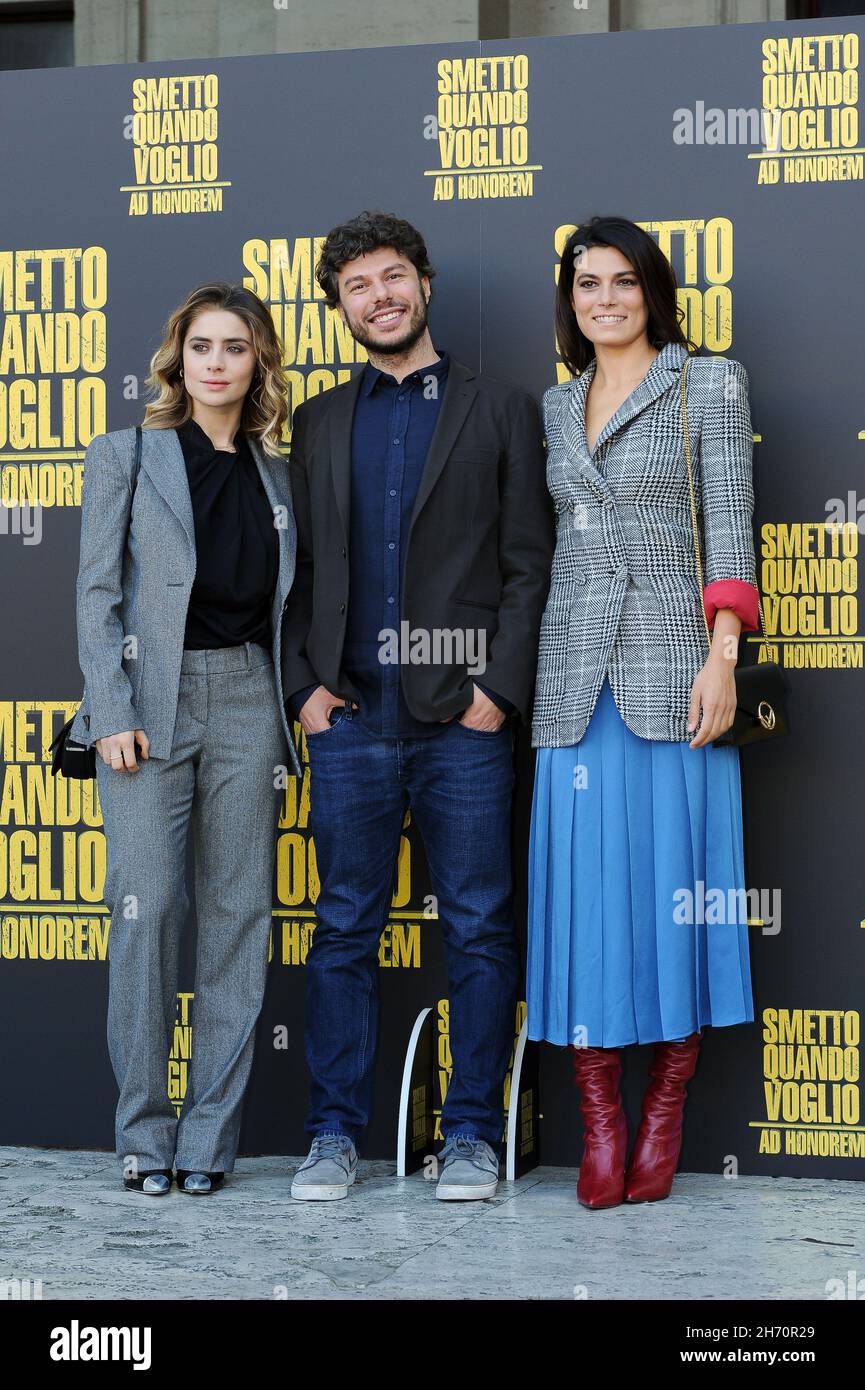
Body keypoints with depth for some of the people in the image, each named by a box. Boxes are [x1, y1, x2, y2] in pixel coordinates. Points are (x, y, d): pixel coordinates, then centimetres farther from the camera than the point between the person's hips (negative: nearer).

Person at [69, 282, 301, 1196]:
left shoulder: (275, 475, 14)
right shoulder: (126, 455, 5)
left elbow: (284, 605, 14)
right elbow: (98, 592, -1)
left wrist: (296, 701, 4)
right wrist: (112, 712, -10)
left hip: (246, 698, 3)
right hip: (152, 697, -3)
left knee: (238, 913, 2)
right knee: (147, 907, -8)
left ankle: (210, 1135, 9)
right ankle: (145, 1134, 4)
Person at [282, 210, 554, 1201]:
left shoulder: (500, 412, 8)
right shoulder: (318, 423, 16)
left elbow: (528, 563, 3)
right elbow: (299, 565, 14)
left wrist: (500, 688, -7)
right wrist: (305, 683, 1)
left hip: (463, 718, -2)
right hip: (350, 718, 2)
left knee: (478, 930, 1)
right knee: (343, 931, 4)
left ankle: (471, 1132, 11)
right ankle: (335, 1134, 12)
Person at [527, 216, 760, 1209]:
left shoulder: (710, 386, 5)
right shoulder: (555, 406, 17)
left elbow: (729, 526, -3)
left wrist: (722, 656, -13)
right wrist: (519, 672, 11)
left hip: (671, 668, -4)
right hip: (575, 675, 4)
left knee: (674, 880, -3)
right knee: (583, 887, -1)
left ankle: (665, 1116, 6)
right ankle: (600, 1127, 3)